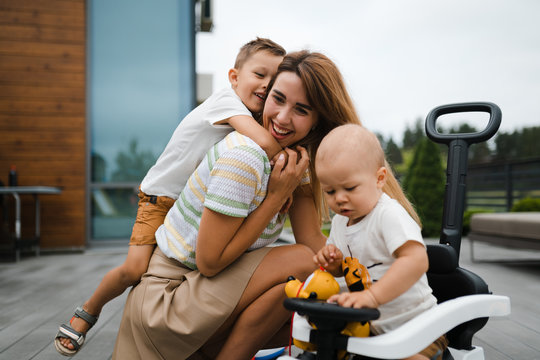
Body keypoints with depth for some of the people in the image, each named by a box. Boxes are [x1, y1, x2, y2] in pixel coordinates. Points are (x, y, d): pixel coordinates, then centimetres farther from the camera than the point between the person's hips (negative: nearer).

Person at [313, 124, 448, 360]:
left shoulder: (390, 214, -21)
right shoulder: (340, 221, 4)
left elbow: (416, 260, -34)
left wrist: (371, 296, -40)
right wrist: (334, 263, -7)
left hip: (413, 326, -6)